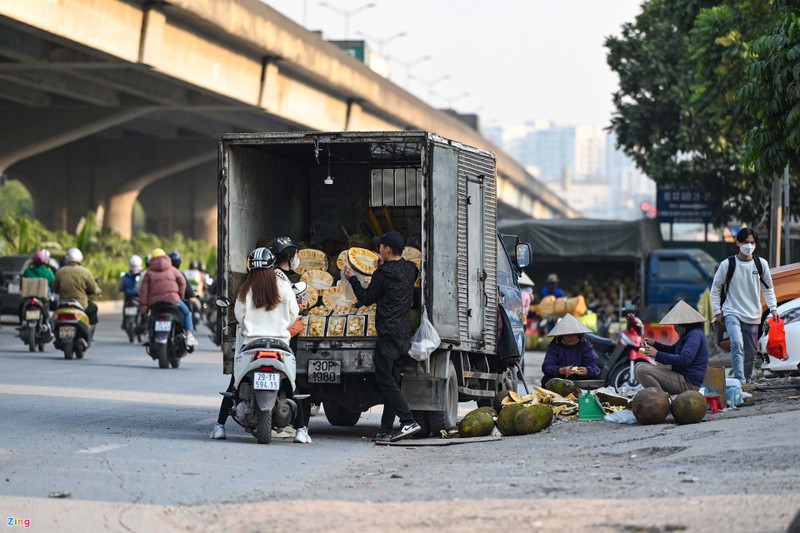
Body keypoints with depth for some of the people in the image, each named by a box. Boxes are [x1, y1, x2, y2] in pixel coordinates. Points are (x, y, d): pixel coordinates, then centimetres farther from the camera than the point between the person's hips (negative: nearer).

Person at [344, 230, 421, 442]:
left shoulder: (384, 273, -11)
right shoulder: (410, 270, 11)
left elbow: (366, 298, -1)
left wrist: (352, 279, 14)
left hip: (388, 334, -8)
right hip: (404, 335, 8)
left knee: (386, 380, -8)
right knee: (392, 382, 10)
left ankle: (408, 422, -20)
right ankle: (386, 430, 10)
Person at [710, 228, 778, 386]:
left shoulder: (761, 264, 2)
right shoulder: (727, 264, -4)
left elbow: (768, 288, 14)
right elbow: (715, 289, 6)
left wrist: (773, 308, 6)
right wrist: (717, 311, 3)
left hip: (753, 315, 4)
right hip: (732, 313, -3)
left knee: (750, 352, 8)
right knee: (737, 344, -25)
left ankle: (747, 380, 24)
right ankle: (740, 382, -32)